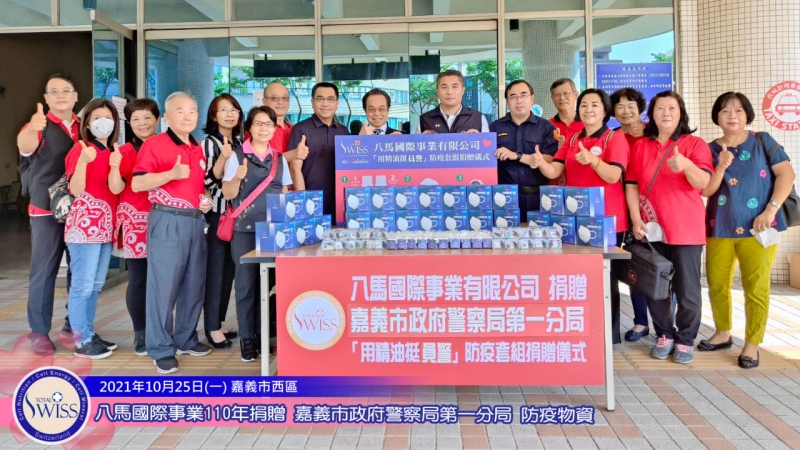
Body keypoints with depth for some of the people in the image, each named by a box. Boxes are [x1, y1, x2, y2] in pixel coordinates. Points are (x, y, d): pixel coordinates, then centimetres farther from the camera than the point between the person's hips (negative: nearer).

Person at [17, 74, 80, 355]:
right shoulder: (39, 127, -5)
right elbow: (25, 145, -28)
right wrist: (32, 129, -51)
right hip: (46, 211, -4)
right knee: (44, 272, -1)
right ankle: (39, 332, 7)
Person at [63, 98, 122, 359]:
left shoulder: (113, 152, 13)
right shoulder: (80, 150, -5)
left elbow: (116, 189, -3)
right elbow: (76, 190, -17)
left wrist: (115, 165, -21)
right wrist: (83, 161, -31)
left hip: (105, 225, 8)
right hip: (84, 225, -7)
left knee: (95, 285, 13)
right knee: (82, 285, -6)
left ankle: (89, 333, 22)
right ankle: (82, 342, 0)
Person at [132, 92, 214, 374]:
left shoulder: (198, 149, 15)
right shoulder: (154, 144, -5)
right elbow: (137, 184, -12)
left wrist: (207, 198, 6)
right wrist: (172, 173, -24)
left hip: (196, 221, 7)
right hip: (168, 221, -7)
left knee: (194, 284, 11)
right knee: (163, 285, -3)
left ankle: (186, 339, 26)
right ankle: (161, 349, 7)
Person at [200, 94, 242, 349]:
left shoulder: (240, 142, 13)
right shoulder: (209, 143, -5)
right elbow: (207, 181, -15)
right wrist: (223, 158, -26)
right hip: (217, 212, -7)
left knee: (229, 268, 10)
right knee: (215, 268, -4)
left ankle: (219, 322, 21)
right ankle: (212, 328, 4)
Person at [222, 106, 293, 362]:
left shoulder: (280, 158, 11)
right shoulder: (237, 156, -1)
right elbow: (228, 194, -3)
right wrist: (238, 177, -22)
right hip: (245, 229, -3)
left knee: (269, 282, 7)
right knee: (246, 283, 0)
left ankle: (262, 334, 19)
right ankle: (247, 338, 10)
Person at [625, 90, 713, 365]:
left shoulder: (695, 144, 0)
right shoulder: (641, 146, 9)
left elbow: (703, 183, -11)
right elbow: (632, 185, 6)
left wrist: (685, 165, -31)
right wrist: (636, 219, -4)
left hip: (686, 229, -3)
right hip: (651, 228, 3)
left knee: (687, 289, 2)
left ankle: (685, 340, 16)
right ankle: (665, 335, 23)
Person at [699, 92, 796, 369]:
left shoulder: (762, 141, 2)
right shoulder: (711, 149, 6)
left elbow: (787, 174, -5)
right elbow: (706, 190, -1)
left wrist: (771, 210, -14)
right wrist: (721, 167, -18)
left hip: (756, 227, -2)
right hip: (720, 228, 3)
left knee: (756, 288, 1)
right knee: (717, 284, 9)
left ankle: (752, 344, 11)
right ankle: (723, 334, 27)